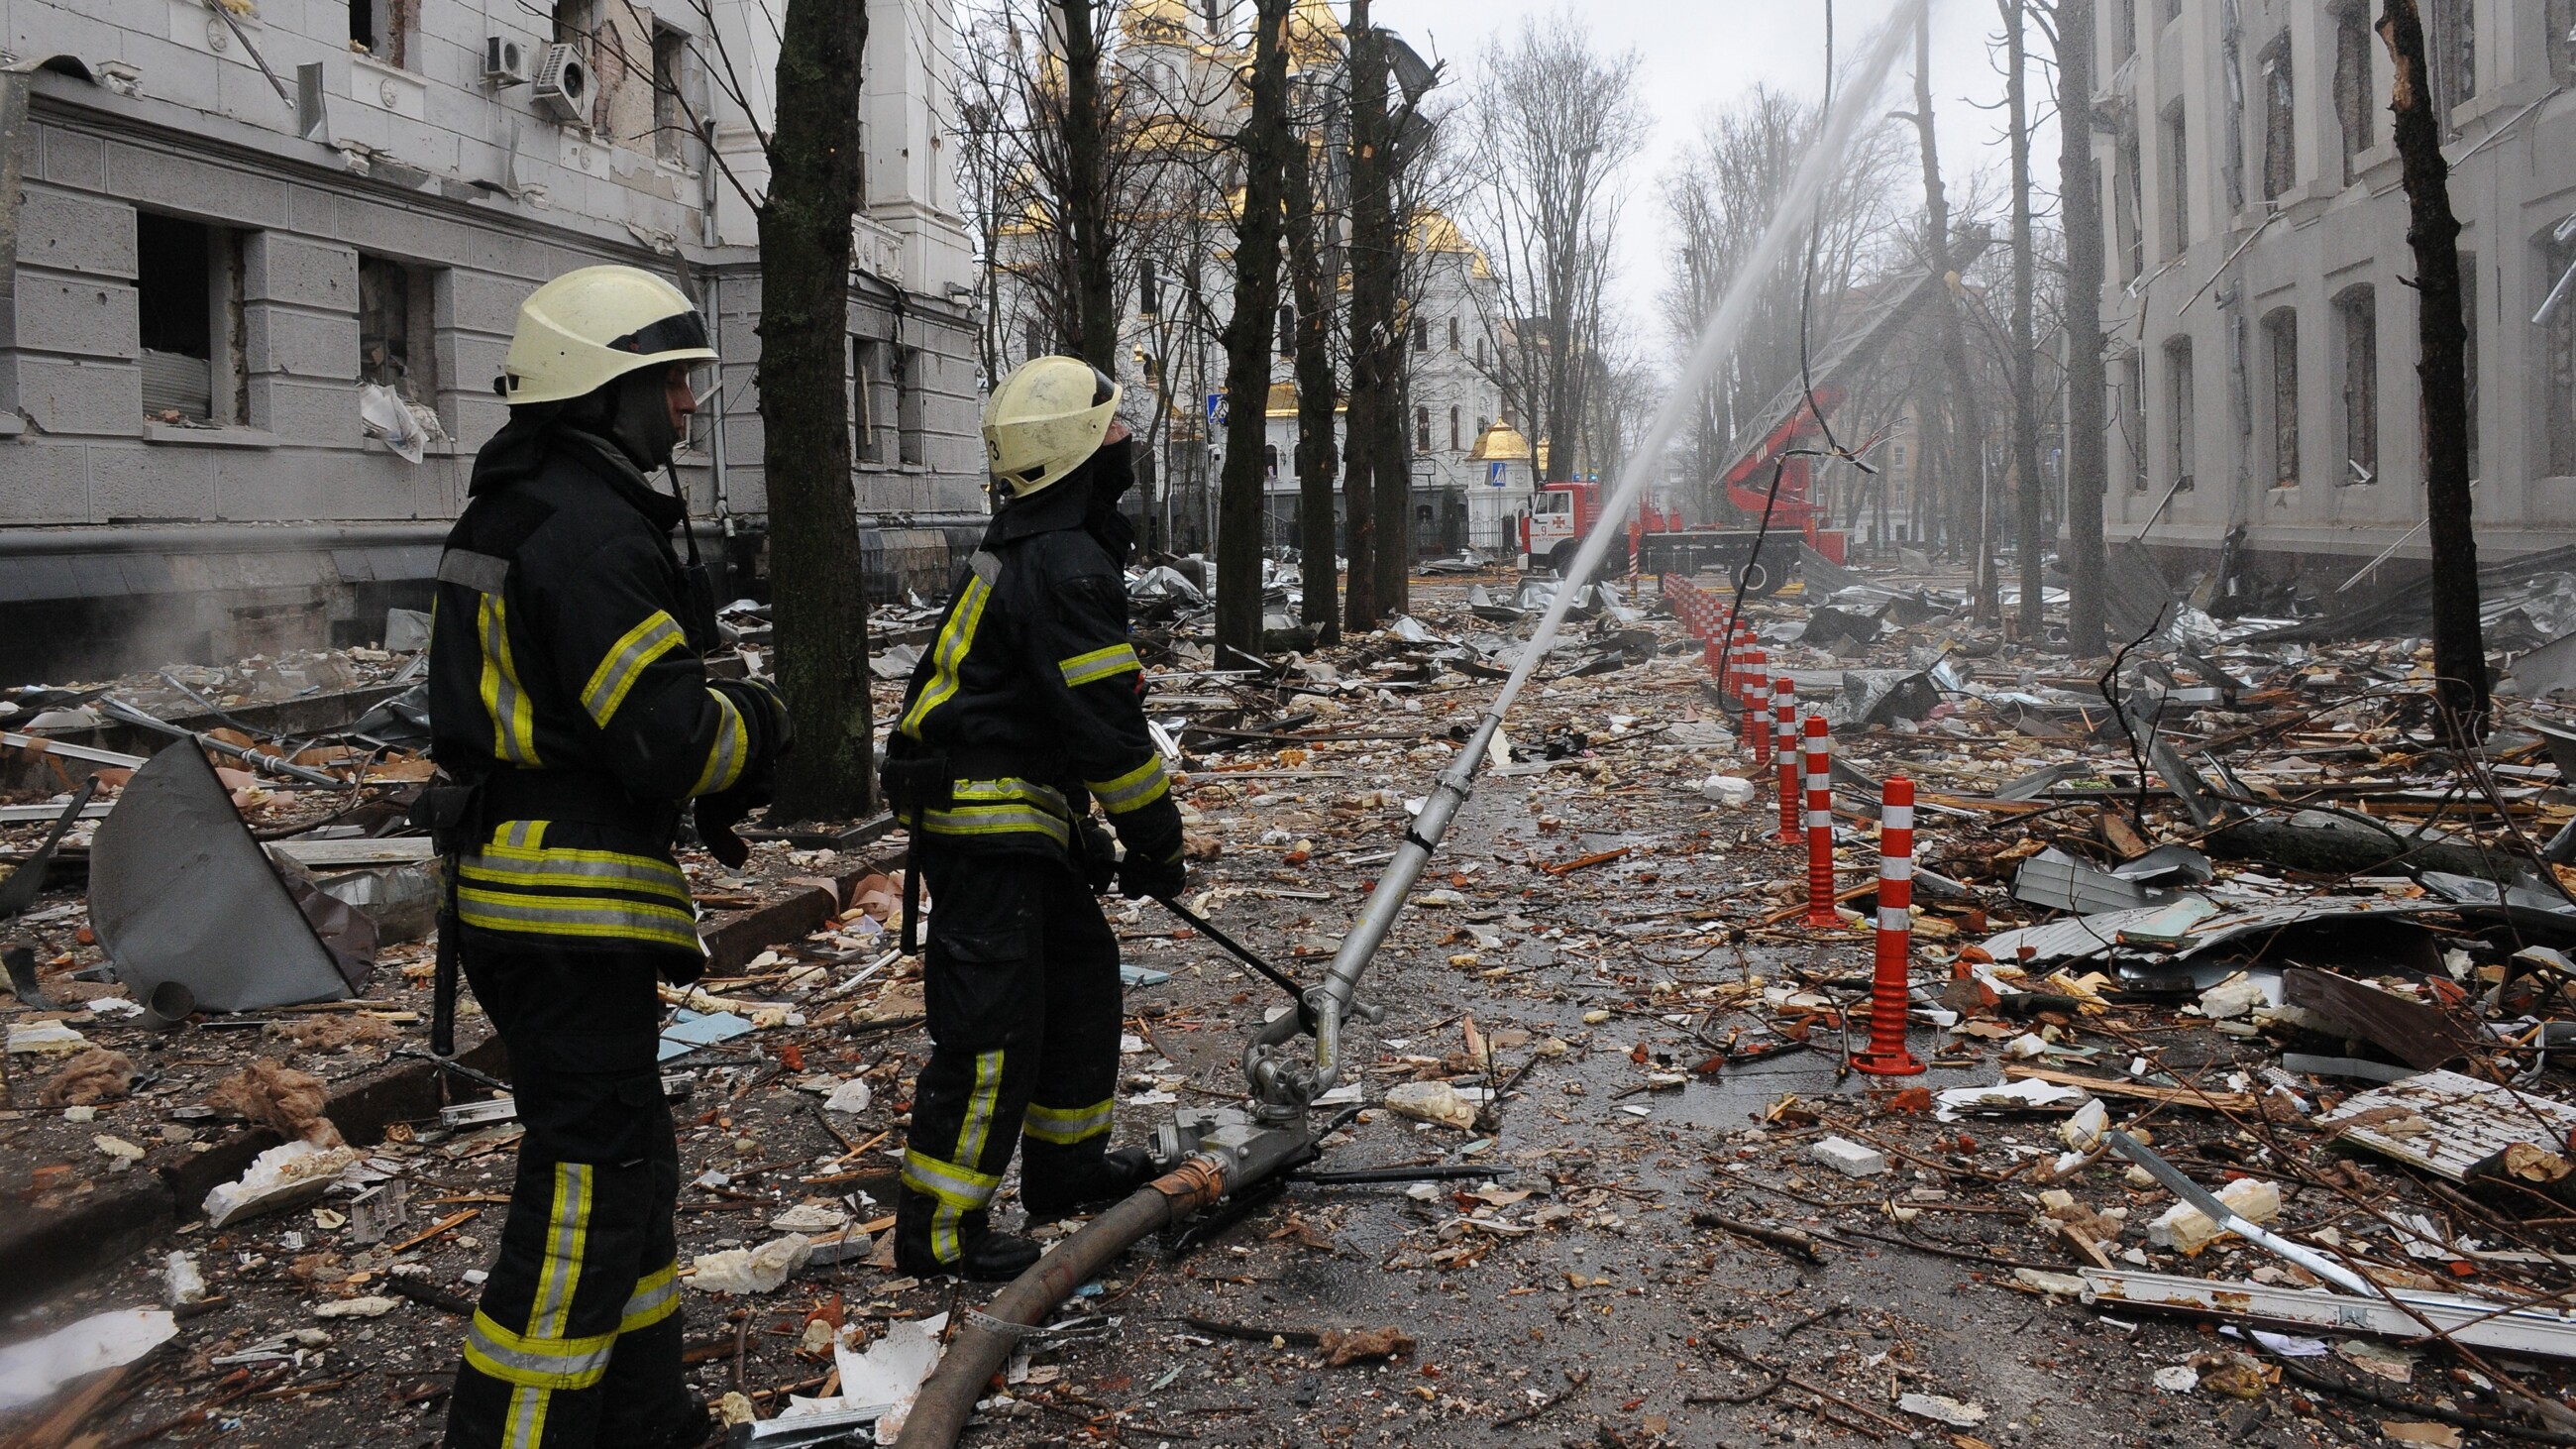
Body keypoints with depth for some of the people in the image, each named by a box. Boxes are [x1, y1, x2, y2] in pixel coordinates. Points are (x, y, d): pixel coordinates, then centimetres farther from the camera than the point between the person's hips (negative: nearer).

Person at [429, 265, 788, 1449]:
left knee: (627, 1161, 20)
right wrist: (755, 726, -3)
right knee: (585, 1193, -3)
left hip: (510, 885, 11)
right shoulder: (591, 529, -19)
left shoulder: (515, 511, 15)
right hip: (574, 914, -11)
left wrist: (701, 782, 12)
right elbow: (667, 731, -24)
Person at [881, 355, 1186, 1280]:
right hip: (986, 830, -11)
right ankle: (936, 1231, 3)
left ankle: (1065, 1164, 33)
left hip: (1017, 821, 11)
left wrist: (1082, 833, 23)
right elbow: (1107, 726, -20)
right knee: (994, 1029, -6)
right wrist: (1158, 845, -8)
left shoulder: (1027, 547, 16)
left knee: (1082, 974, 20)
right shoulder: (1068, 566, -19)